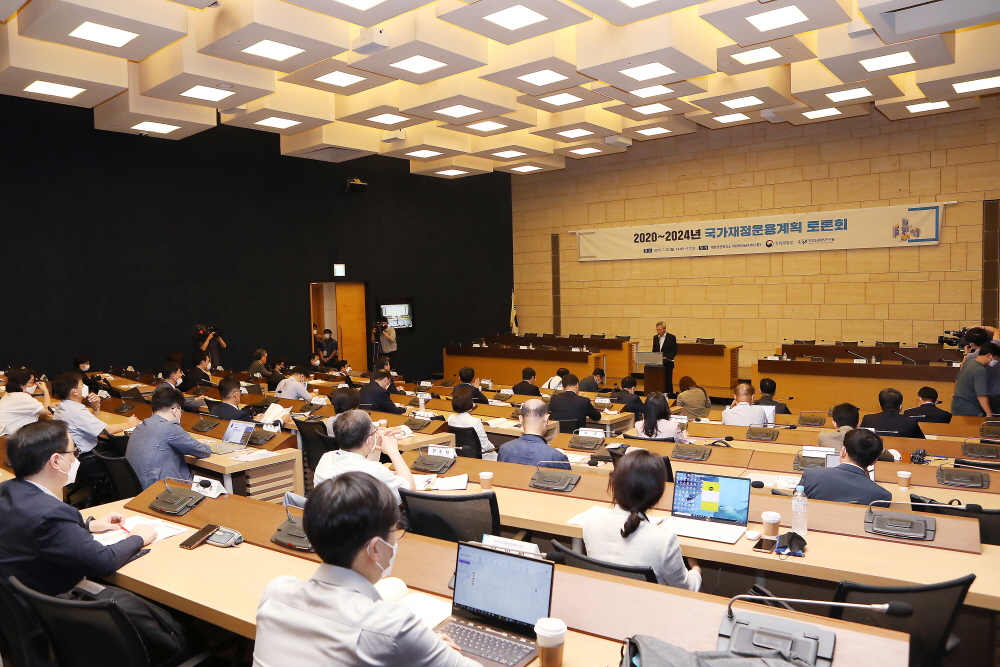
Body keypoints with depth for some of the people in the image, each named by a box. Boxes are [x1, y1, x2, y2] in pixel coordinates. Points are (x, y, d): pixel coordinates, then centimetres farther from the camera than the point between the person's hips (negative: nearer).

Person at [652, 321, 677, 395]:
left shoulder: (672, 337, -4)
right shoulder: (655, 337, 12)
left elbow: (674, 352, -6)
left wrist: (666, 358, -19)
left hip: (667, 363, -4)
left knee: (668, 381, -3)